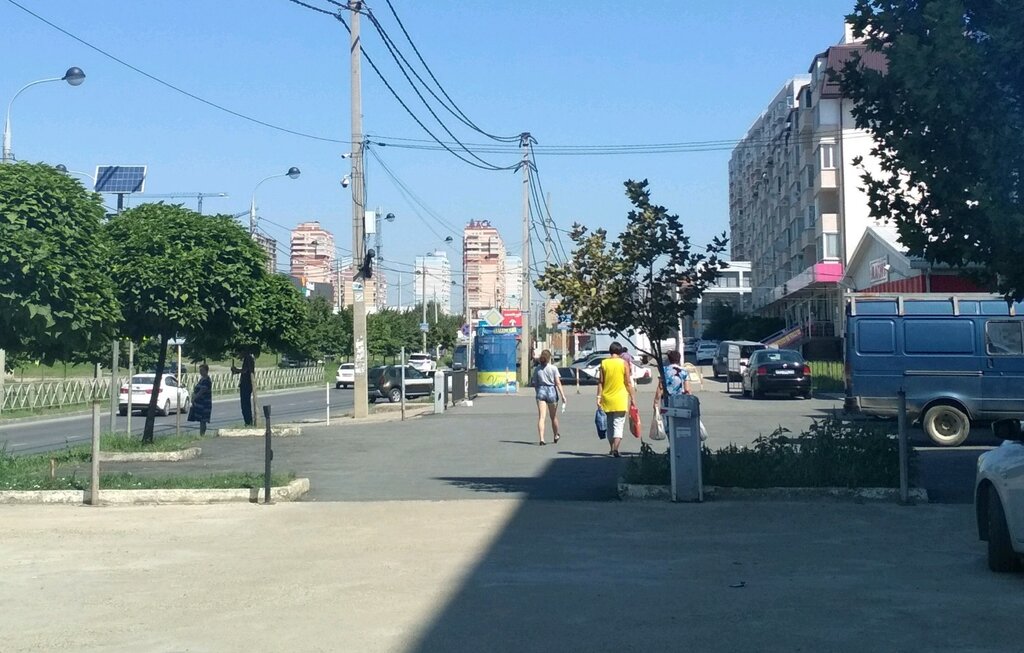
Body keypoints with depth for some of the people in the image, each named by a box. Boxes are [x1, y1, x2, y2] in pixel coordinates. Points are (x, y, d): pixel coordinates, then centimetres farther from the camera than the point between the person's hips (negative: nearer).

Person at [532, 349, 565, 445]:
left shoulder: (537, 369, 4)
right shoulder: (553, 368, -4)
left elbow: (535, 383, 7)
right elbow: (558, 383, -9)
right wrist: (563, 395, -9)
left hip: (541, 391, 1)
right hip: (551, 391, -1)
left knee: (541, 417, -5)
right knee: (554, 417, 16)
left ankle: (541, 439, -18)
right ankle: (556, 436, 34)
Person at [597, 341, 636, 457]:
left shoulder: (604, 363, 2)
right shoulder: (623, 363, -4)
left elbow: (600, 382, -1)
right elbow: (628, 383, -5)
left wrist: (599, 397, 1)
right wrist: (632, 398, 1)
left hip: (607, 399, 3)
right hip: (620, 399, -3)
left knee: (610, 425, 16)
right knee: (619, 424, -4)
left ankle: (612, 448, 23)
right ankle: (615, 449, -21)